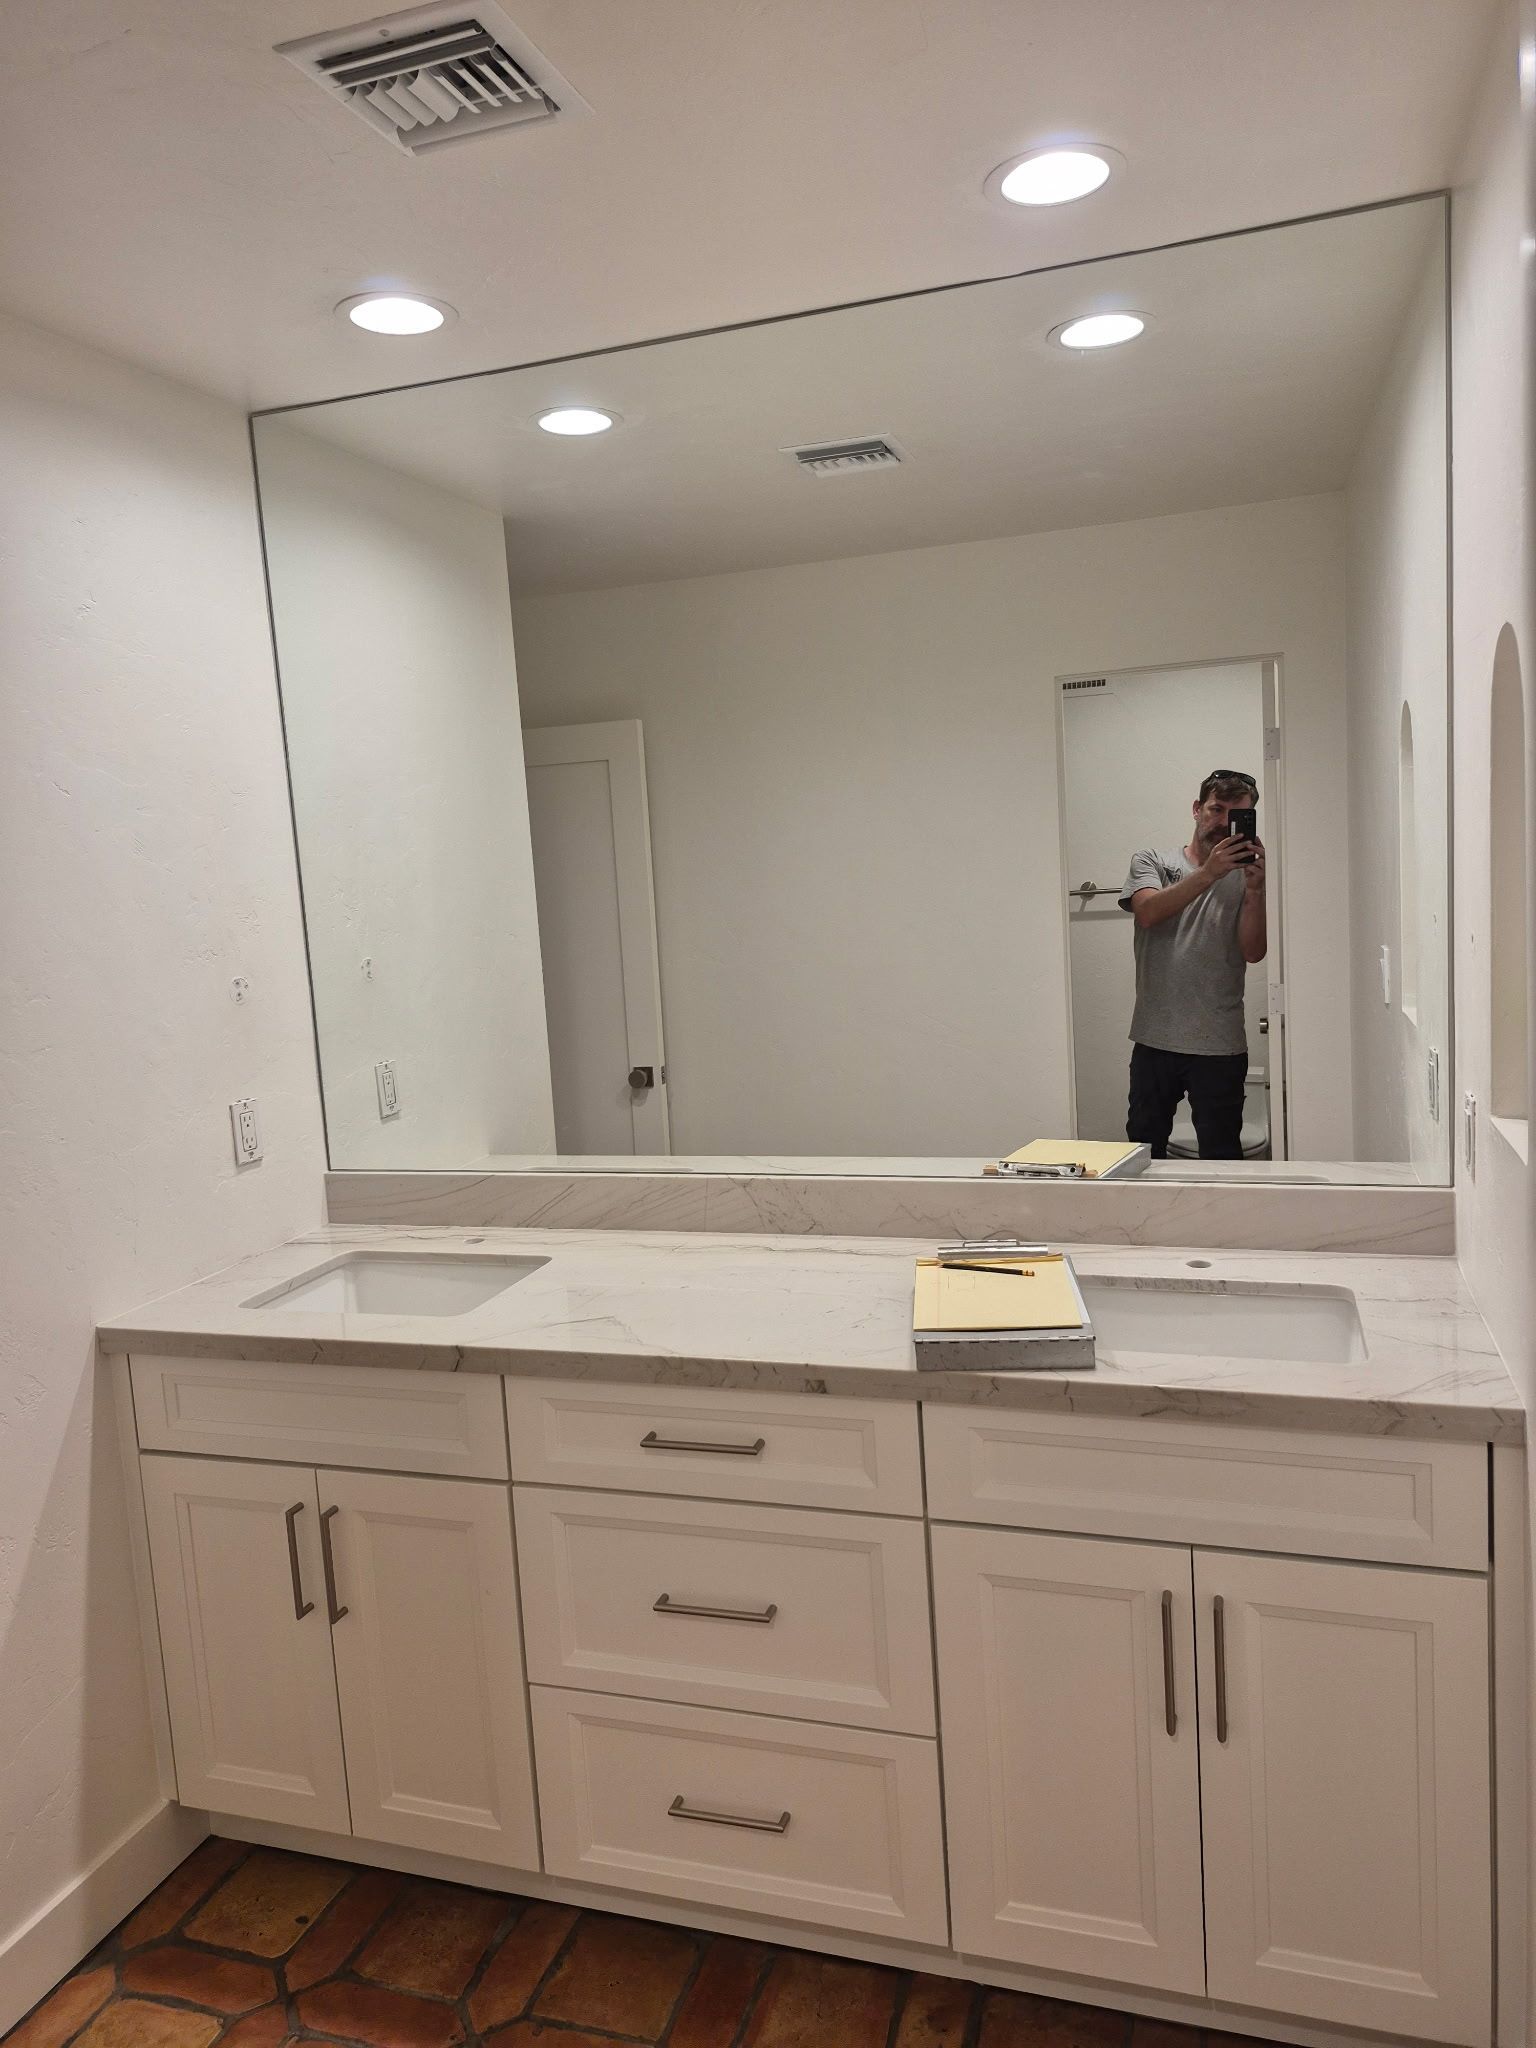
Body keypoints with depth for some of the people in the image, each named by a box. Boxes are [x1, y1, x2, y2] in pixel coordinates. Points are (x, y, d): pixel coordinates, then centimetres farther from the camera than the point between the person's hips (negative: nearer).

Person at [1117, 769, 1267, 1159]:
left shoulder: (1245, 877, 6)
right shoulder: (1152, 861, 7)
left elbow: (1253, 952, -5)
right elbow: (1148, 912, -13)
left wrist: (1255, 889, -17)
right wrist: (1209, 872, -21)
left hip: (1220, 1044, 0)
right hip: (1155, 1039, 0)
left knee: (1221, 1158, 6)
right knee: (1143, 1153, 10)